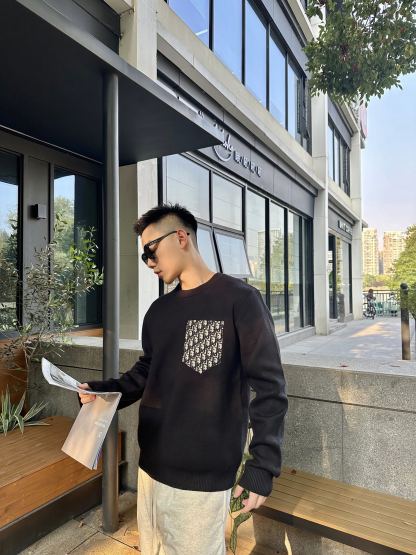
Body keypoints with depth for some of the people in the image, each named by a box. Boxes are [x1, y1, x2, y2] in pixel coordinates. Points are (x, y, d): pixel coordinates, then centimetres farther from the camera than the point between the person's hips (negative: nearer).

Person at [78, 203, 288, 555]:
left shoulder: (239, 299, -14)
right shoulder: (159, 310, 7)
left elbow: (269, 386, -14)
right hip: (152, 464, 7)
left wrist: (263, 466, -16)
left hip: (203, 473, -6)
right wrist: (104, 391, -2)